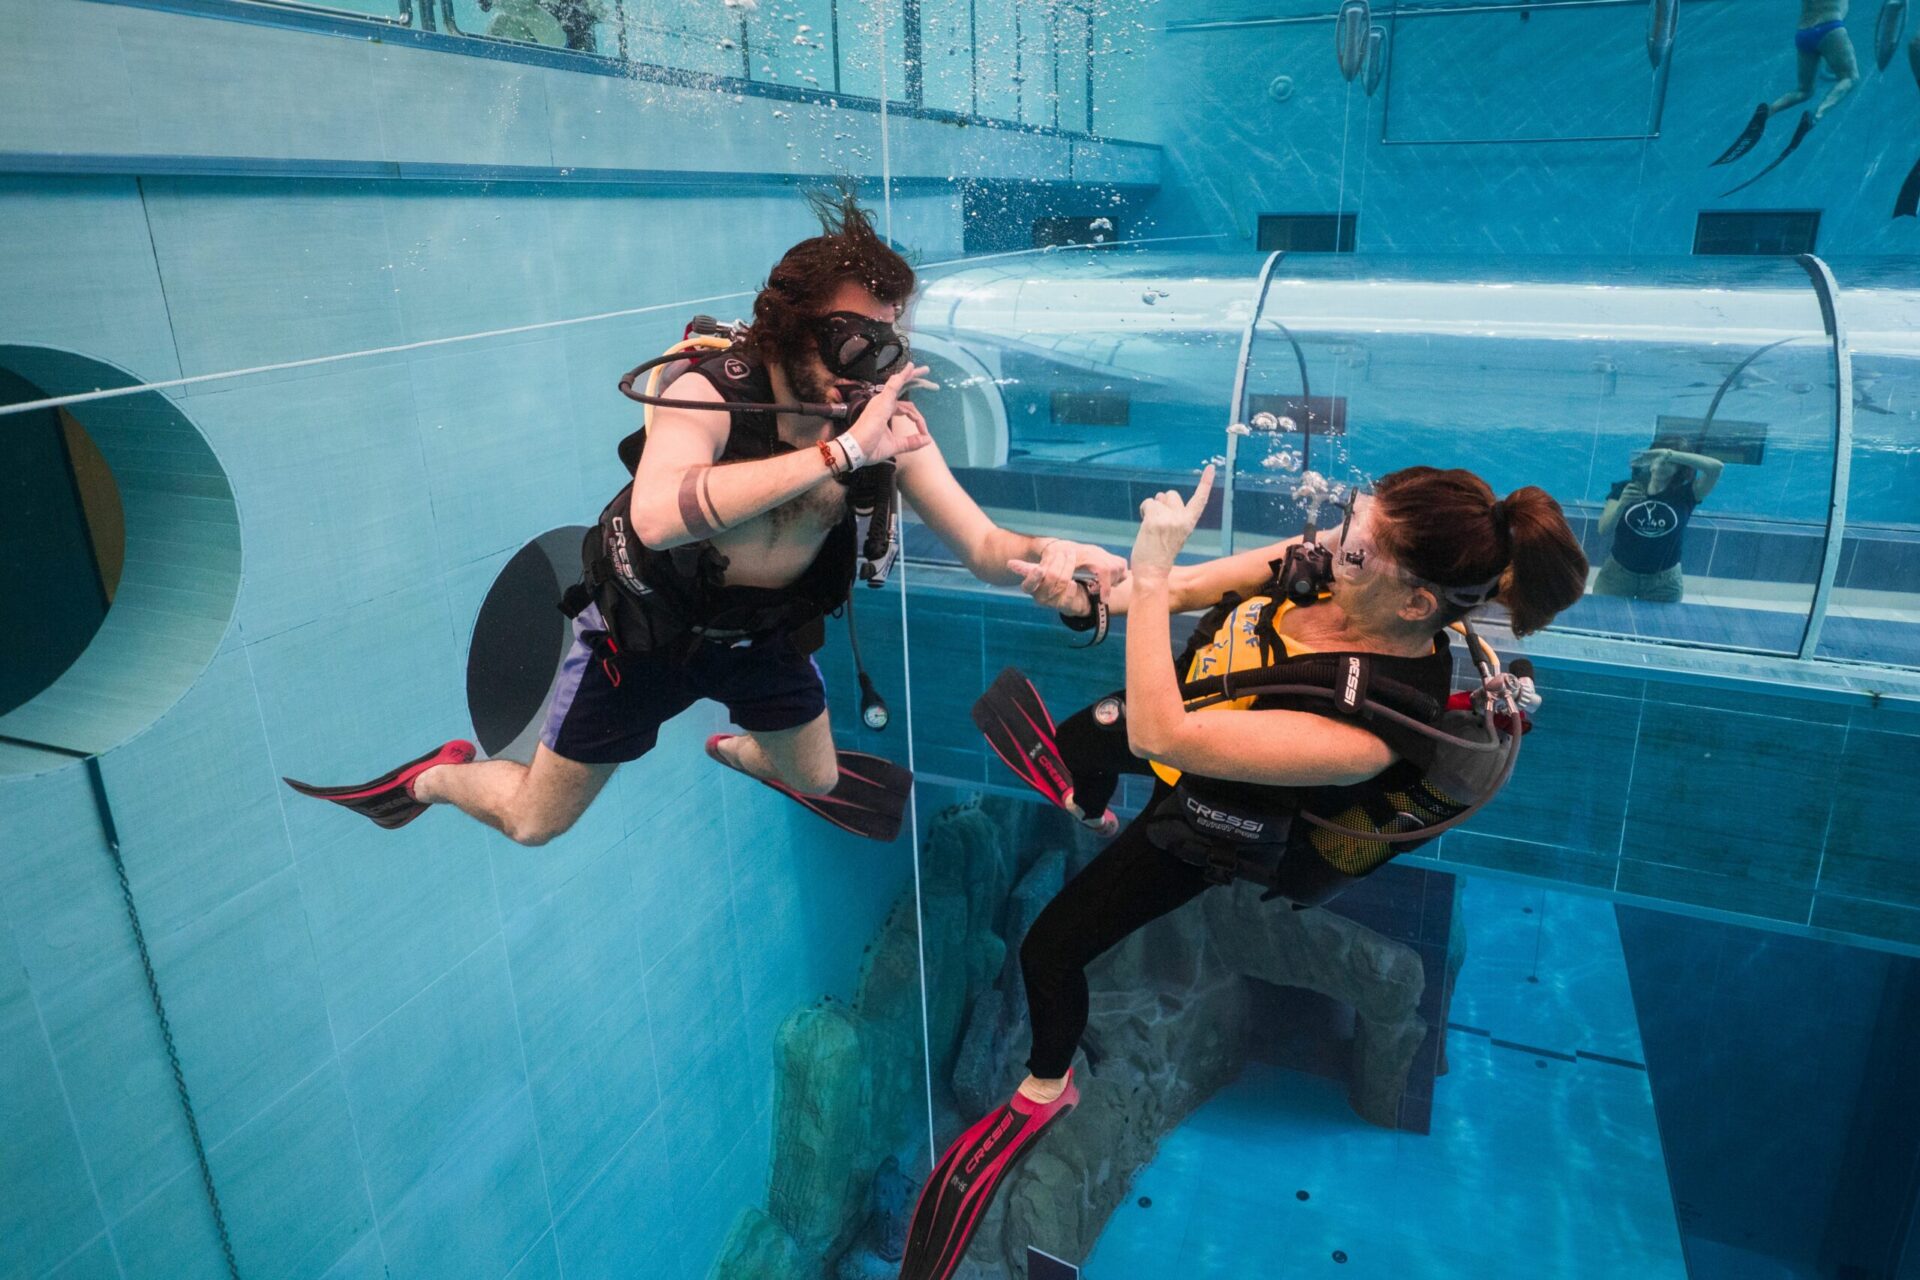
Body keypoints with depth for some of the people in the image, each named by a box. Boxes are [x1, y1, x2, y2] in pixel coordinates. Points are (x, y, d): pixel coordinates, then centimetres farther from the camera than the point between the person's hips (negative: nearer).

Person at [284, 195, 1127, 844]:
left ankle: (735, 749, 56)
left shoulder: (890, 424, -19)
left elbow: (980, 544, -21)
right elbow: (657, 514, -53)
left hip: (764, 634, 4)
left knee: (815, 780, 21)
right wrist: (837, 453, -53)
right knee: (534, 821, 7)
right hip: (645, 623, -4)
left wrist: (1042, 554, -44)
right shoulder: (711, 393, -32)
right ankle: (439, 775, 41)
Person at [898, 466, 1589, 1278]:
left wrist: (1151, 572, -45)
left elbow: (1162, 736, -47)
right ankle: (1086, 806, 72)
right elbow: (1196, 585, -8)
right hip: (1177, 707, 7)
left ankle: (1044, 1091, 32)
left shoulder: (1369, 724, -44)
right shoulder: (1334, 559, -24)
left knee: (1049, 949, -2)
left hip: (1202, 823, -7)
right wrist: (1089, 596, -23)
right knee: (1073, 742, 33)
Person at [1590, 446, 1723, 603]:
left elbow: (1716, 467, -22)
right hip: (1618, 574, 0)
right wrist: (1622, 504, -34)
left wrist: (1669, 454, -29)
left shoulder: (1685, 494, -6)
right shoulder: (1625, 488, -5)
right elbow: (1604, 529, -15)